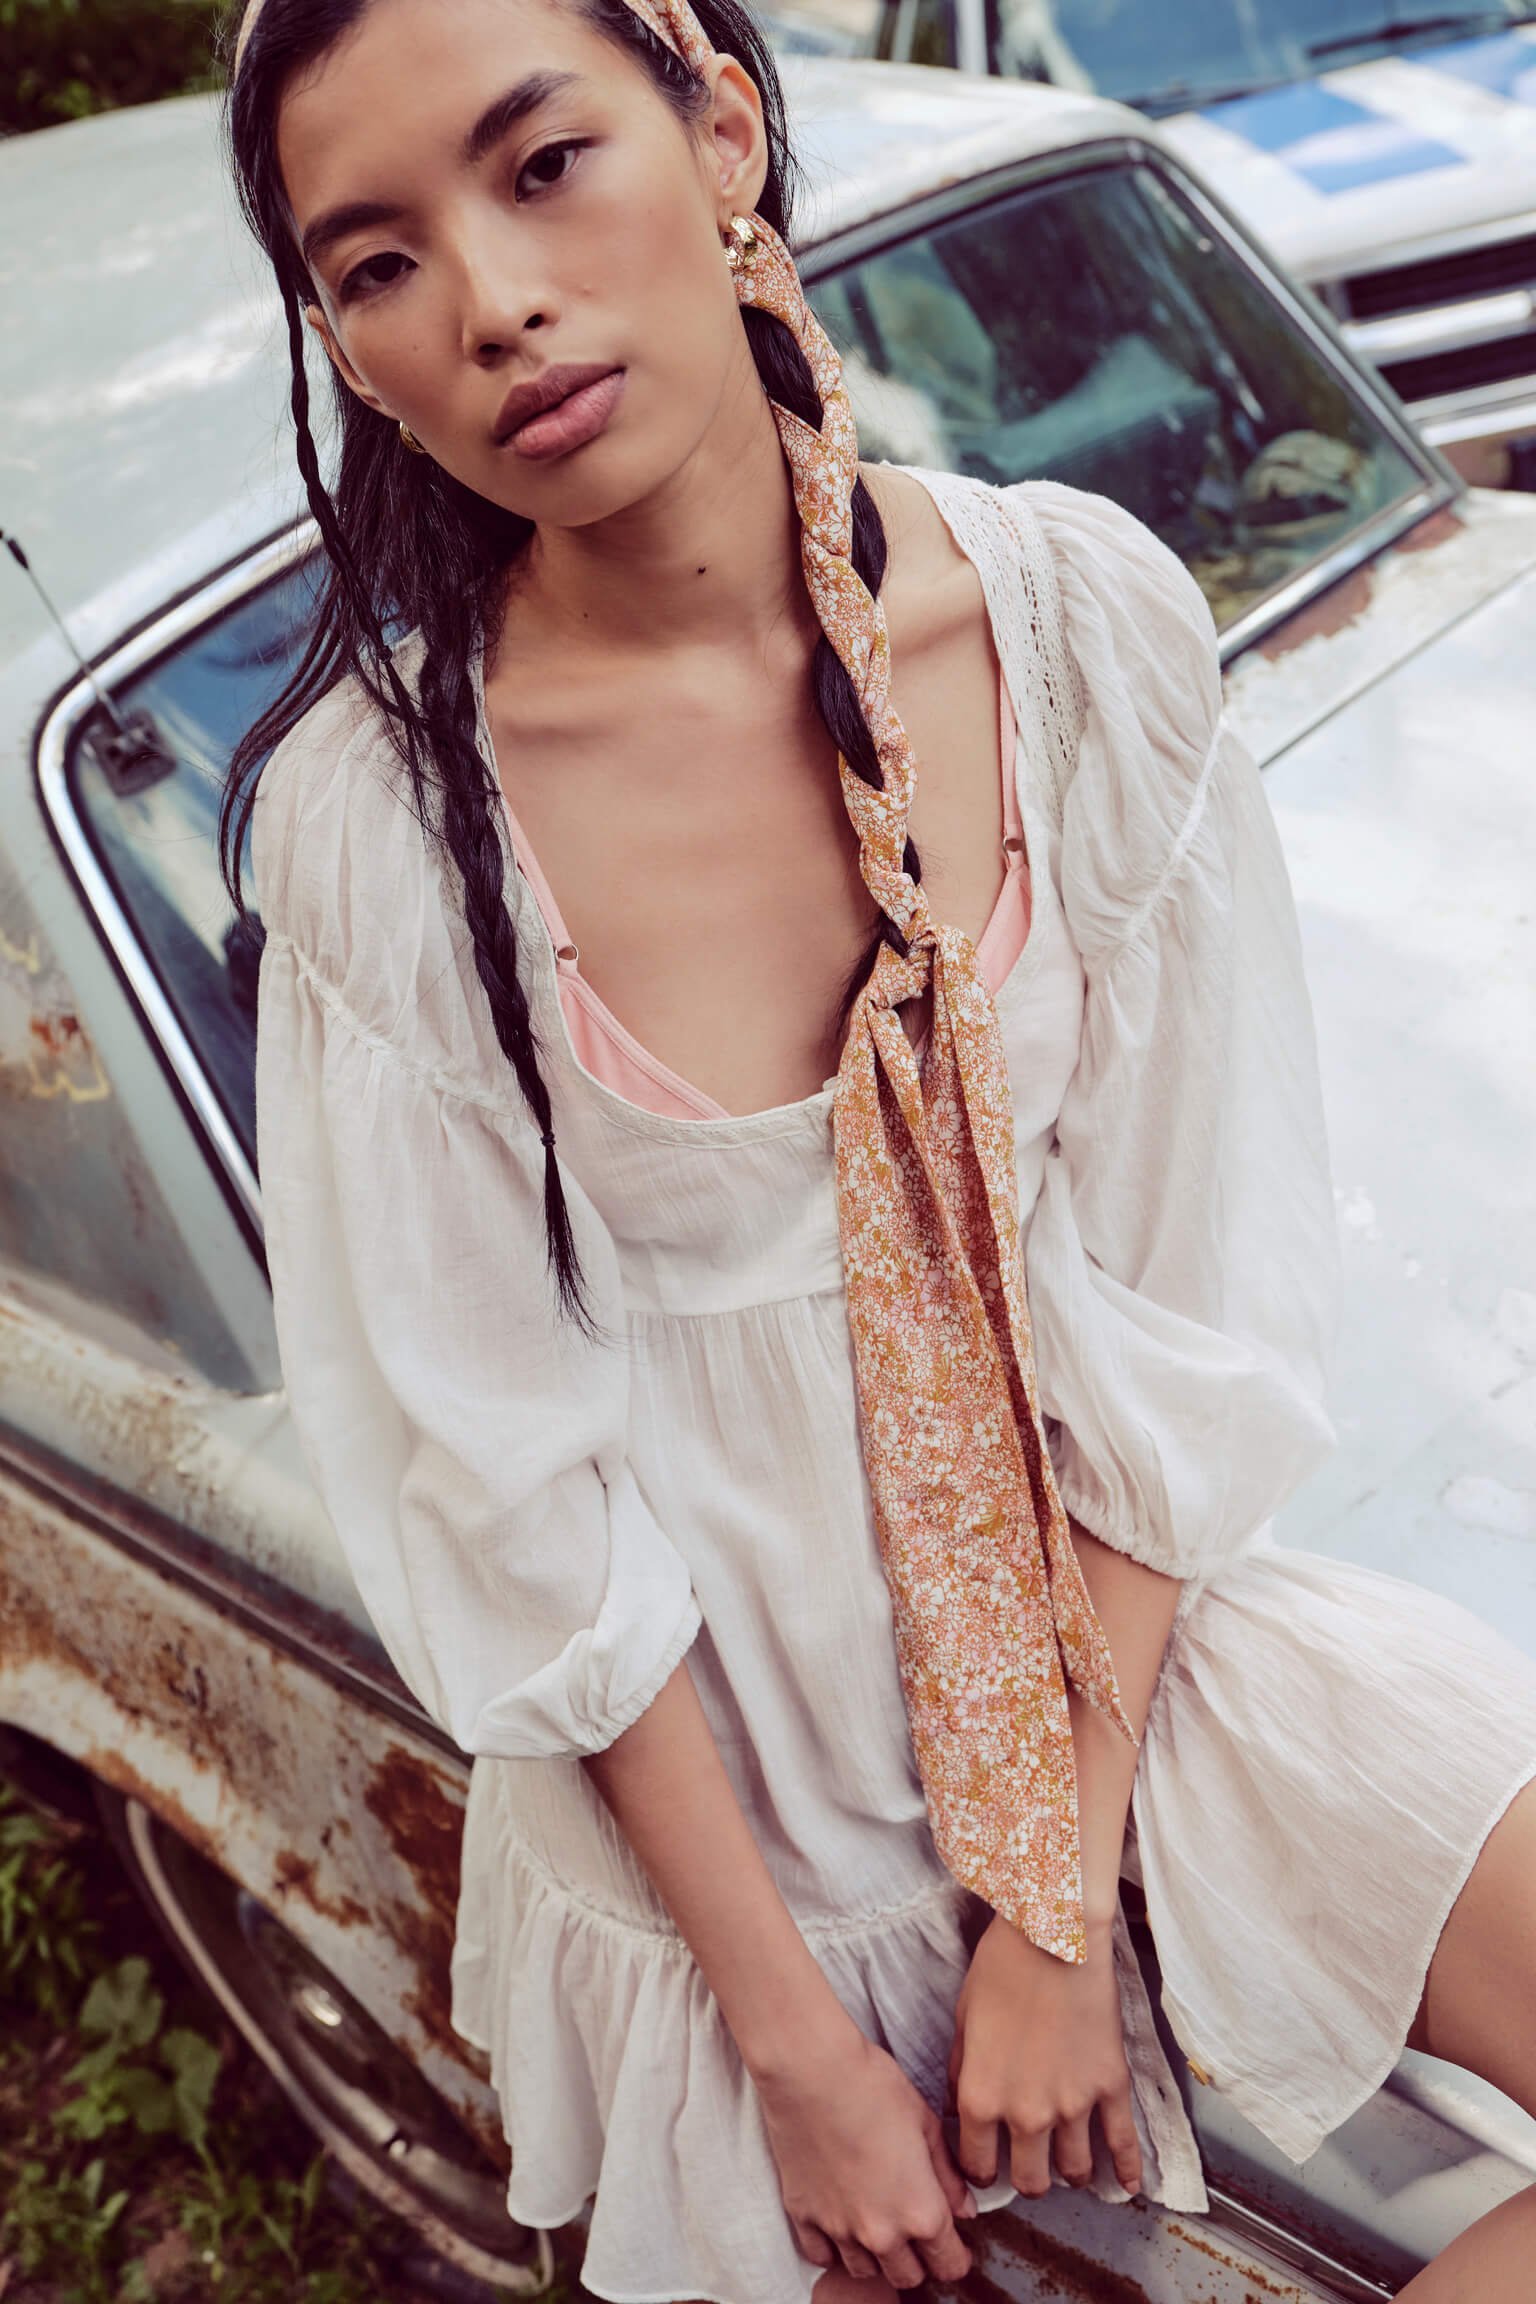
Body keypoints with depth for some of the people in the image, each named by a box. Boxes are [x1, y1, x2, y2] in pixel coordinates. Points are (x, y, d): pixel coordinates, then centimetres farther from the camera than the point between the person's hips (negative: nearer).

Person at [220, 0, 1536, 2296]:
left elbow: (1191, 1297, -11)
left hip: (1105, 1606, 2)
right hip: (707, 1737, -1)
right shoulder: (378, 812, -20)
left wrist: (1057, 1902, -10)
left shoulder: (1082, 615, -15)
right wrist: (797, 2034, -9)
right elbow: (503, 1496, -14)